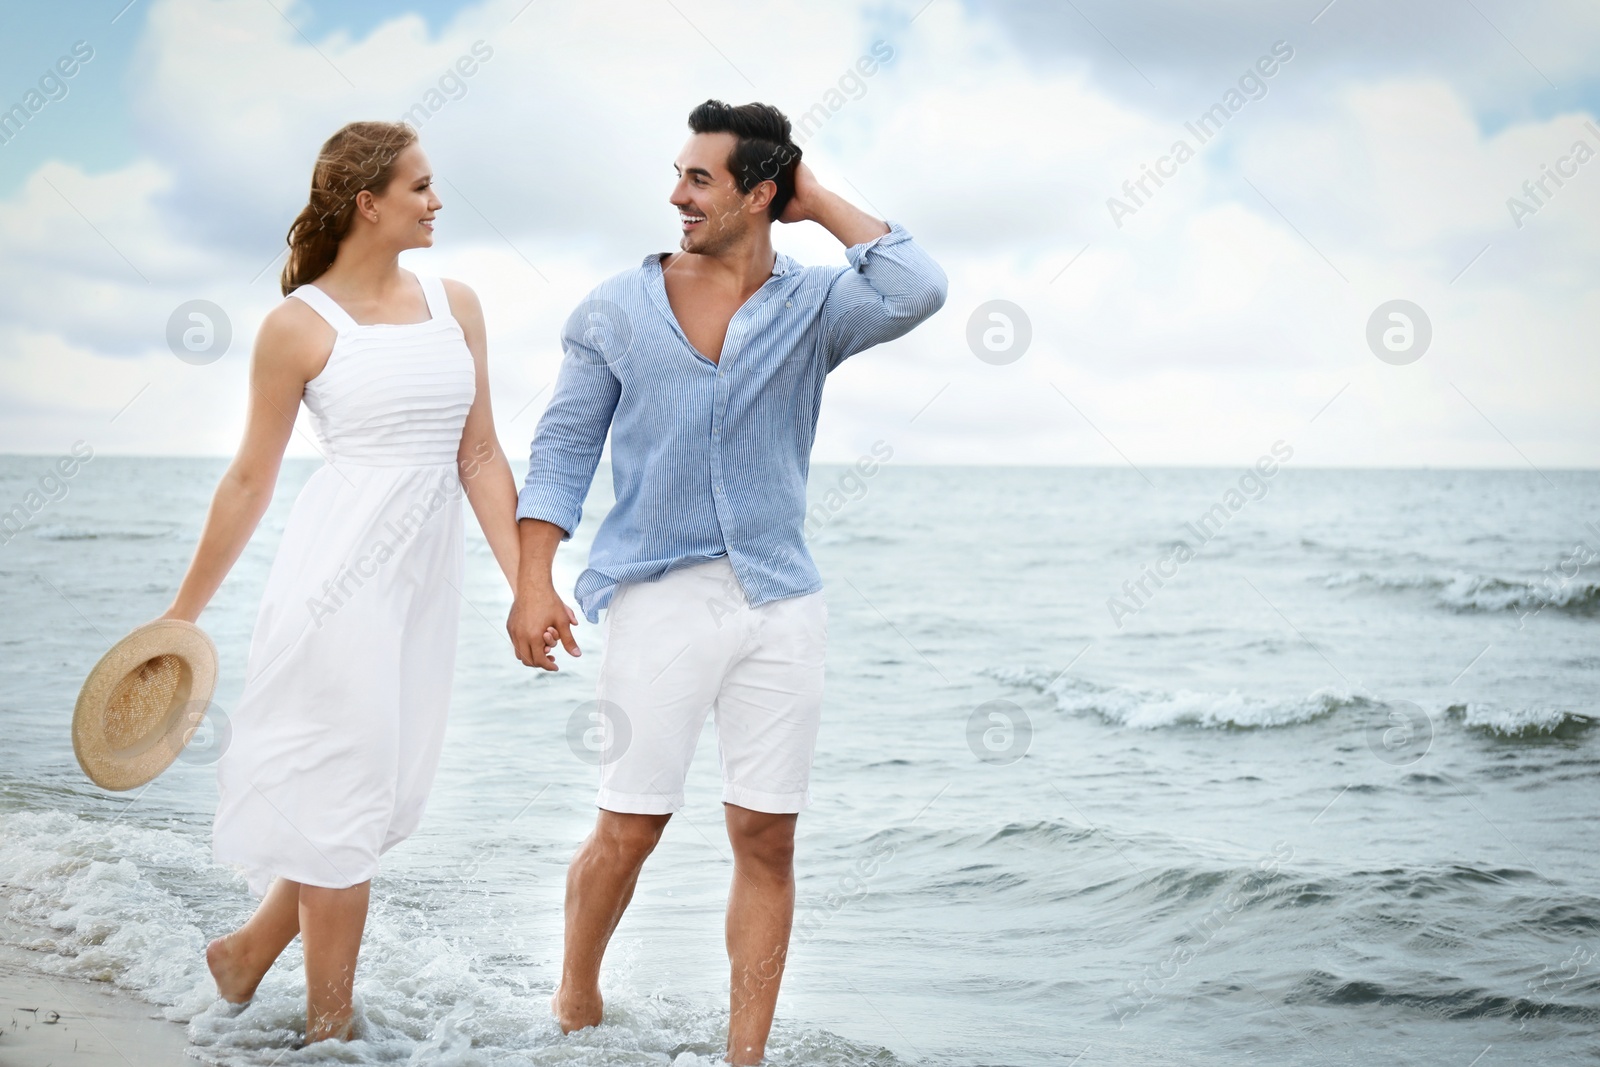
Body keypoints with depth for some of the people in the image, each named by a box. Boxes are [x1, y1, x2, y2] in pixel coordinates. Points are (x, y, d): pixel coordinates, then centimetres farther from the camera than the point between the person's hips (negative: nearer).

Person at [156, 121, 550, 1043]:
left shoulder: (456, 305, 9)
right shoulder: (300, 325, -6)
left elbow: (480, 458, 8)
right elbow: (251, 479, 0)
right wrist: (185, 611, 3)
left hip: (427, 577, 6)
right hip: (342, 574, -6)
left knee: (391, 791, 12)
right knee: (344, 791, 0)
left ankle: (251, 950, 32)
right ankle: (330, 1026, 15)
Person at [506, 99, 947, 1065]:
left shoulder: (811, 307, 5)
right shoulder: (617, 310, 6)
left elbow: (915, 293, -15)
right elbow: (564, 448, 6)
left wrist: (823, 204, -4)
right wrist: (534, 581, -3)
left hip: (779, 599, 1)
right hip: (659, 596, -1)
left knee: (767, 839, 3)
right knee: (631, 829, 0)